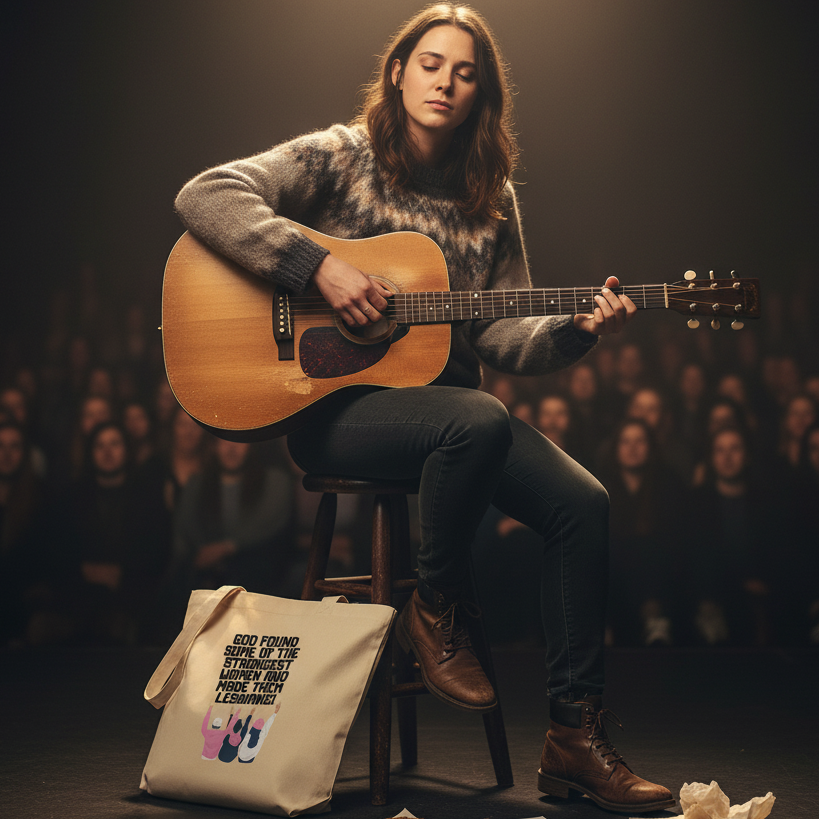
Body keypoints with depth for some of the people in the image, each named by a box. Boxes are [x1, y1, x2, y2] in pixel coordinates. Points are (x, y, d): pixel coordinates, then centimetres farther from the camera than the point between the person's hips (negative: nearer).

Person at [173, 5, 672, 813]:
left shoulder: (489, 200, 13)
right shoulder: (341, 157, -1)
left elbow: (501, 334, 9)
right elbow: (203, 195, -13)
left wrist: (575, 330, -12)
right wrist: (318, 266, -22)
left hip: (444, 399, 5)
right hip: (331, 403, -5)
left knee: (581, 501, -16)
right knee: (479, 419, -36)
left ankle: (574, 738, -8)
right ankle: (435, 611, -9)